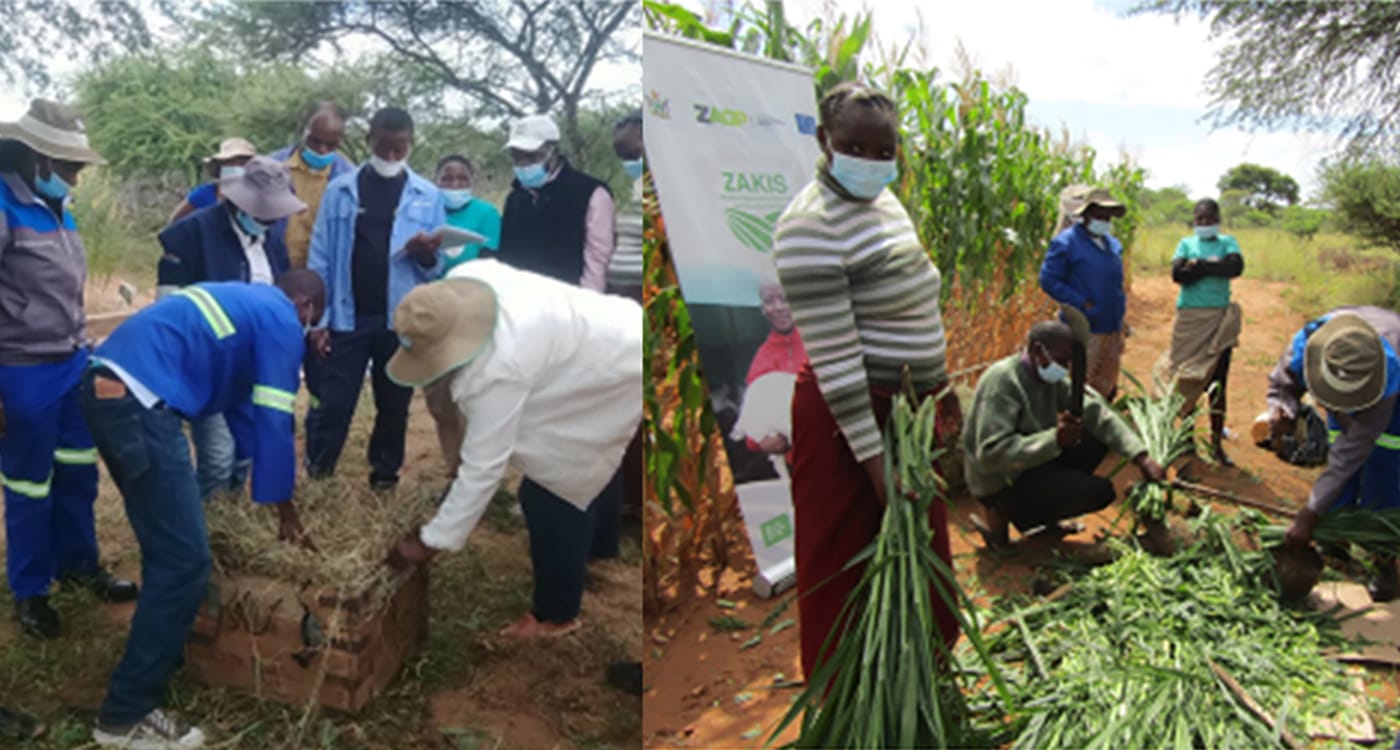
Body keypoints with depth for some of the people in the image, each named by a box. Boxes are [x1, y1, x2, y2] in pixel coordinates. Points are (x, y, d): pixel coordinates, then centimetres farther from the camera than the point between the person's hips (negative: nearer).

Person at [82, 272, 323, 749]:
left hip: (106, 385, 11)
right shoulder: (282, 322, 2)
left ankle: (163, 651, 39)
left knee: (168, 543, 25)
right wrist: (285, 508, 9)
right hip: (139, 400, -11)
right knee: (184, 560, -5)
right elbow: (274, 419, -1)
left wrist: (266, 467, 43)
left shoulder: (244, 302, 29)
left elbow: (241, 401, 36)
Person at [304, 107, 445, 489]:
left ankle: (385, 476, 27)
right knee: (333, 404, 0)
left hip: (401, 320, 1)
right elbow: (321, 258, 1)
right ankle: (315, 478, 14)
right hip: (348, 318, -1)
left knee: (394, 406, 12)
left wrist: (427, 256, -21)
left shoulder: (428, 196, 1)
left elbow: (436, 270, 3)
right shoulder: (341, 190, 1)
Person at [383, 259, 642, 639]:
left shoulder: (500, 368, -38)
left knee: (550, 495, -2)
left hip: (616, 378, -9)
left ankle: (555, 613, 16)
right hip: (609, 342, 9)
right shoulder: (461, 283, -16)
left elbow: (483, 466, -32)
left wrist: (430, 542, -23)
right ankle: (590, 547, 51)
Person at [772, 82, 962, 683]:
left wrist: (939, 385, 21)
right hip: (848, 412, -9)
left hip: (907, 403, 9)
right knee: (847, 567, 6)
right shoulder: (810, 227, -21)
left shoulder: (884, 201, 7)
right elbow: (833, 356, -24)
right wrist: (871, 455, -24)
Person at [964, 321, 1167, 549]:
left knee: (1098, 438, 0)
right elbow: (990, 454, -32)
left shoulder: (1053, 380, 2)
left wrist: (1142, 458, -14)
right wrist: (1054, 439, -39)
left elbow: (1096, 412, -4)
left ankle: (1046, 514, 8)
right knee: (1100, 492, -18)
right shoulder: (1002, 381, -25)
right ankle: (1001, 515, -5)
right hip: (999, 485, -9)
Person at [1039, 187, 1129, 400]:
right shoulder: (1065, 242, -8)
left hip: (1111, 329, 8)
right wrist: (1082, 303, -17)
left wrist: (1120, 309, 12)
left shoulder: (1113, 244, 15)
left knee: (1107, 389, 15)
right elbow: (1048, 280, -12)